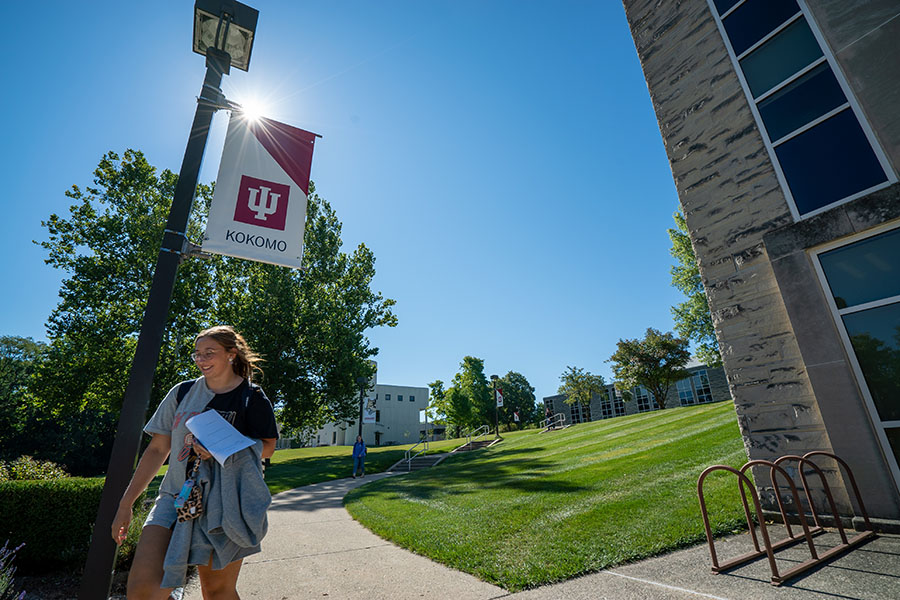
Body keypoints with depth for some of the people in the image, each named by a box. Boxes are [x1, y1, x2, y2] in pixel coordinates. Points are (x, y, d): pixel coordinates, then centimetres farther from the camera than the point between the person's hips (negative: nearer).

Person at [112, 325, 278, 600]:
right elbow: (157, 449, 11)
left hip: (225, 502, -3)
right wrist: (125, 504, 10)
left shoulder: (253, 398, -2)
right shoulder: (183, 392, 8)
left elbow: (267, 446, -1)